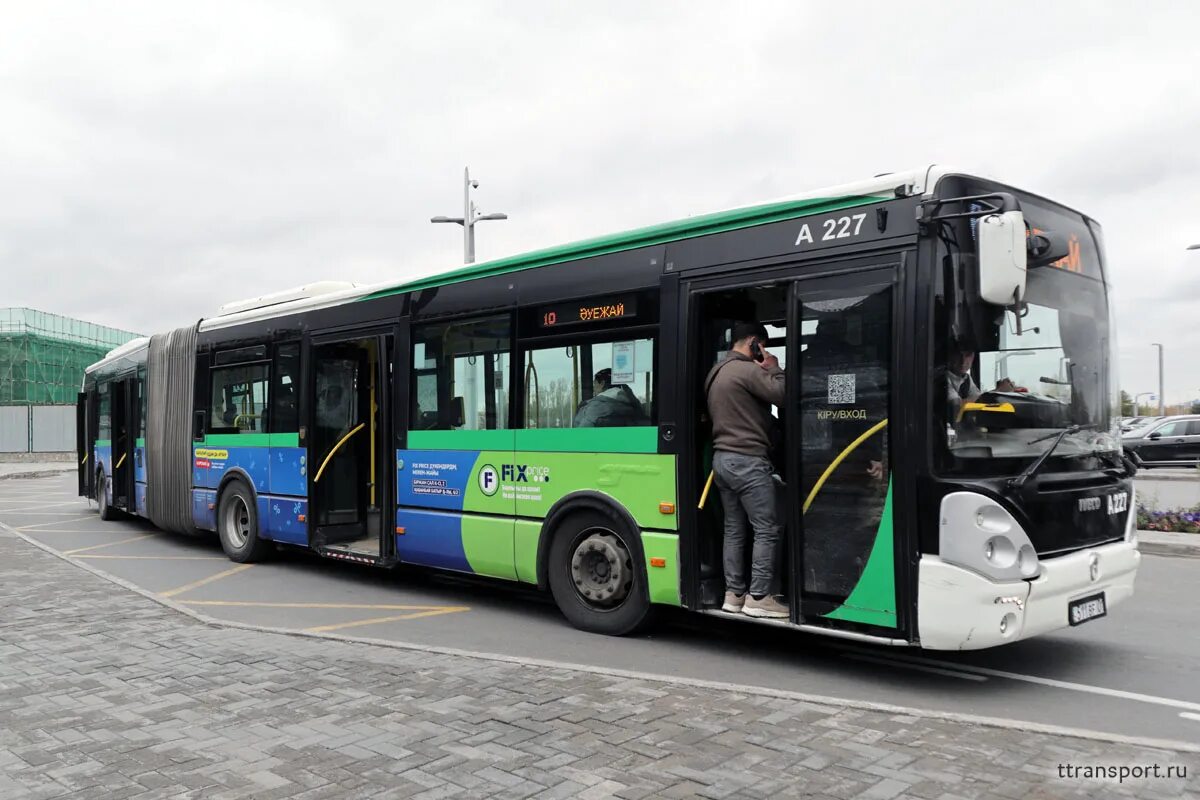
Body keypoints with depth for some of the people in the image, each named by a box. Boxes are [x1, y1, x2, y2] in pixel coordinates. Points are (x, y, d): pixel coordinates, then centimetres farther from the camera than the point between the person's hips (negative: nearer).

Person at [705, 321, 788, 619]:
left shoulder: (717, 372, 17)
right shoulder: (747, 370, -14)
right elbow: (783, 394, -18)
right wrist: (774, 368, -5)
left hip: (722, 458, 10)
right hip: (747, 460, -10)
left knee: (734, 529, 12)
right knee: (768, 529, -4)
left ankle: (734, 594, 14)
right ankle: (758, 597, -4)